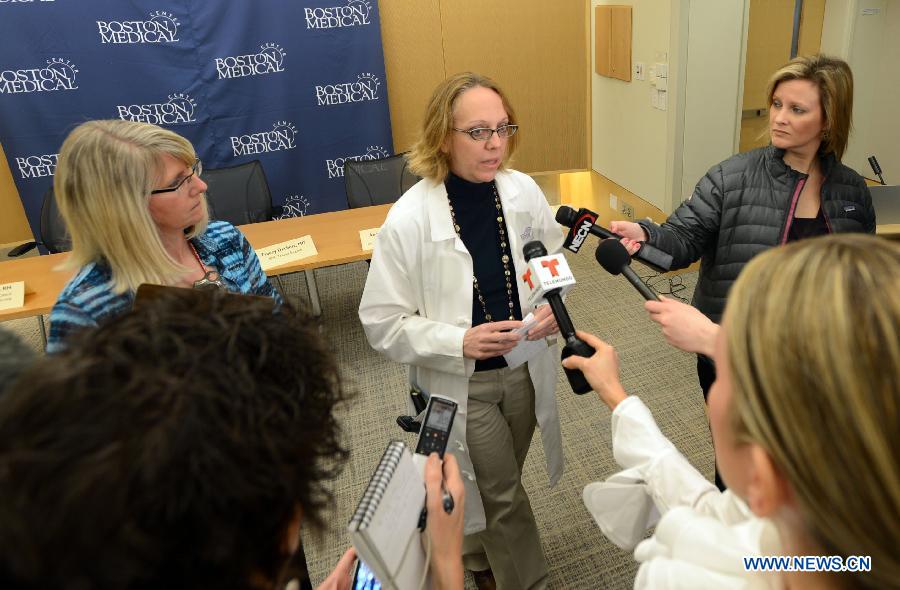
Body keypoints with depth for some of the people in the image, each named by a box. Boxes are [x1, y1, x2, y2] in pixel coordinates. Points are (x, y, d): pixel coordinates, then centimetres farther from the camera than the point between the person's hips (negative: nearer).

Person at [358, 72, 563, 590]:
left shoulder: (524, 191, -10)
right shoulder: (409, 220, -22)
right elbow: (383, 323, -16)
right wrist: (460, 342, -27)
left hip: (525, 368, 5)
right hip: (462, 383, -5)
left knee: (499, 486, 26)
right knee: (505, 498, 8)